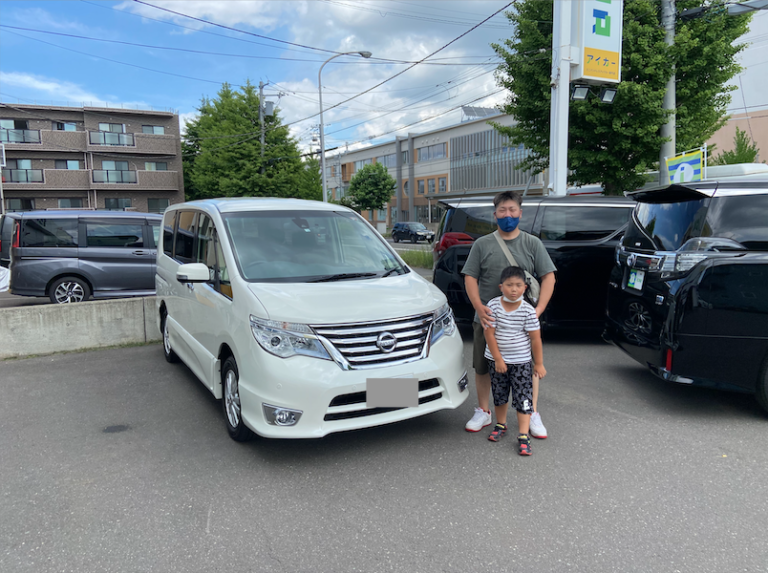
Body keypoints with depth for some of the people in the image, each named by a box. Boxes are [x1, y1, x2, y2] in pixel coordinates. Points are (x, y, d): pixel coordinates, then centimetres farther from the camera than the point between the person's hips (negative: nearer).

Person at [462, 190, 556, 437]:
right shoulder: (482, 244, 4)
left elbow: (548, 277, 1)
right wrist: (479, 308, -14)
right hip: (487, 318, 1)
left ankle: (533, 415, 20)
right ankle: (483, 412, 25)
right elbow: (470, 278, 1)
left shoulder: (532, 243, 4)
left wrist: (538, 310, -11)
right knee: (483, 366, 8)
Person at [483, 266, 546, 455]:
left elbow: (535, 339, -6)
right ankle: (501, 425, 38)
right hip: (496, 360, 2)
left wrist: (539, 363, -4)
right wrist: (498, 359, -12)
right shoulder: (493, 305, -11)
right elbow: (489, 334, -11)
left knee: (523, 399, -3)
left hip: (521, 361, -1)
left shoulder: (528, 311, -11)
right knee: (499, 395, 18)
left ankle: (523, 436, 3)